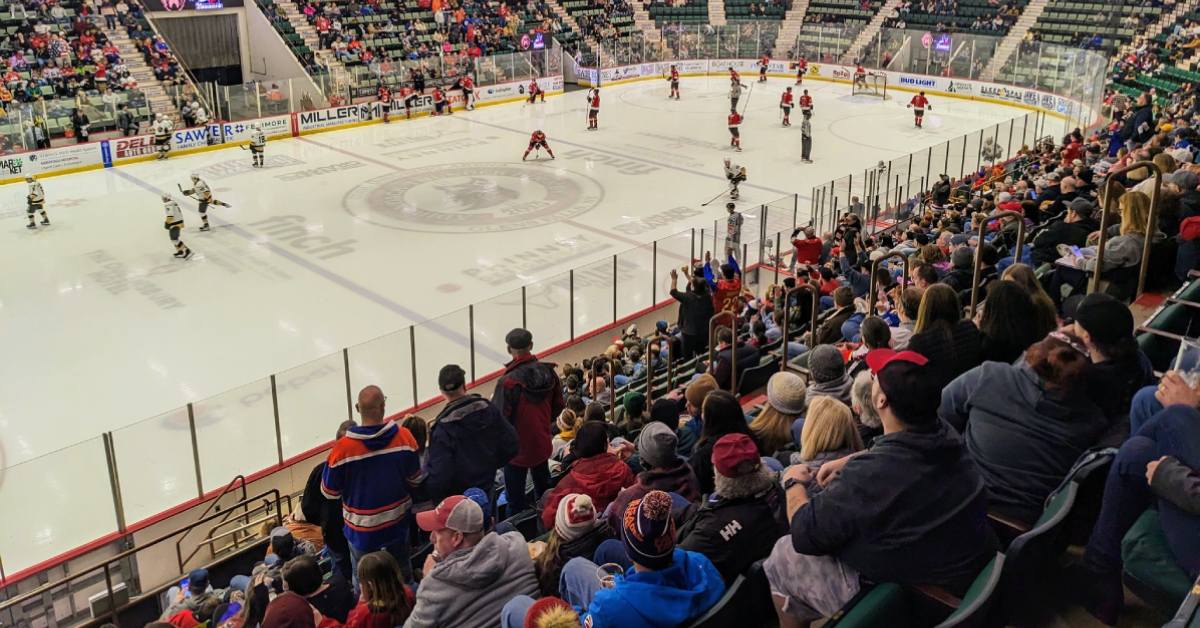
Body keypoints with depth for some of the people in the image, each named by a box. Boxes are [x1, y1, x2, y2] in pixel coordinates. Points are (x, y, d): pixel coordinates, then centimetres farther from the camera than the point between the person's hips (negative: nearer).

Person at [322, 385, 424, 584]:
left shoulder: (342, 448, -25)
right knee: (403, 574, 25)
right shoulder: (404, 437, -19)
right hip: (398, 522, 2)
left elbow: (329, 492, -11)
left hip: (362, 530, -2)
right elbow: (415, 480, -5)